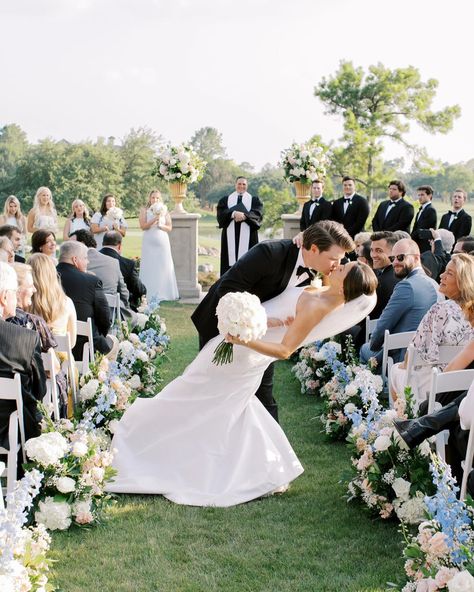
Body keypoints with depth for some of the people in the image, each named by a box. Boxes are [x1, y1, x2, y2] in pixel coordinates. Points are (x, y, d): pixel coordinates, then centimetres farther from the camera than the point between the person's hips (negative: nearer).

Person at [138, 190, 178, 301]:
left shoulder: (165, 211, 10)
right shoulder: (144, 210, 5)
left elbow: (169, 228, 8)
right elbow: (143, 226, -6)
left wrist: (161, 225, -10)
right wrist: (154, 220, -16)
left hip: (162, 241, 2)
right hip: (149, 242, -2)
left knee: (163, 267, -2)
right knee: (150, 267, -3)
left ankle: (163, 293, 2)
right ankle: (149, 293, -2)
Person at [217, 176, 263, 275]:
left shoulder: (254, 200, 13)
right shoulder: (225, 200, 15)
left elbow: (258, 213, -4)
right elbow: (221, 213, -2)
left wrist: (245, 216, -22)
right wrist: (233, 214, -20)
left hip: (248, 236, -1)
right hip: (230, 236, 1)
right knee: (230, 259, -5)